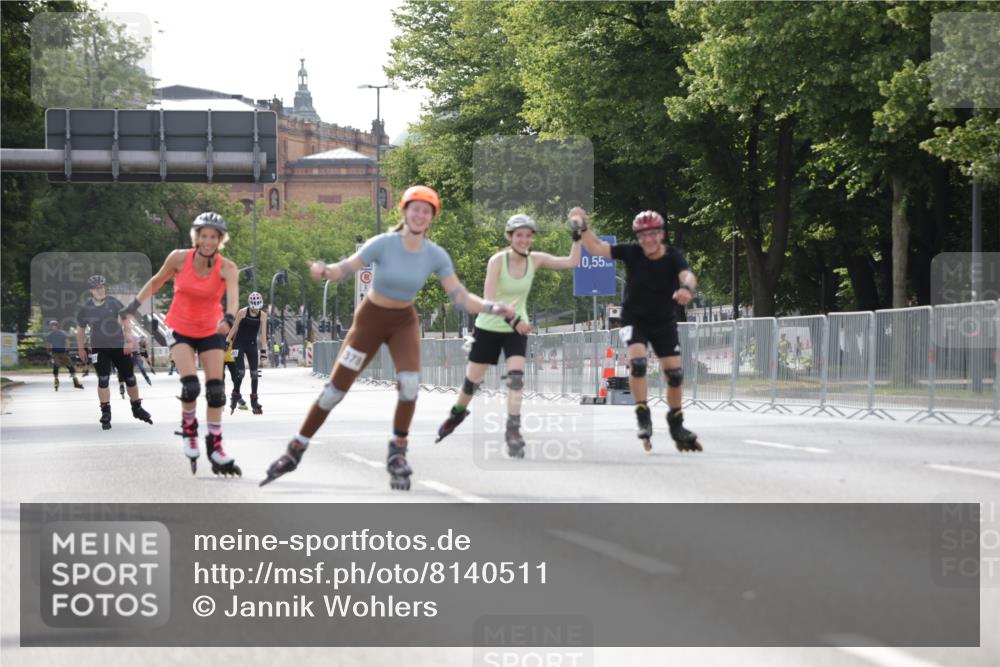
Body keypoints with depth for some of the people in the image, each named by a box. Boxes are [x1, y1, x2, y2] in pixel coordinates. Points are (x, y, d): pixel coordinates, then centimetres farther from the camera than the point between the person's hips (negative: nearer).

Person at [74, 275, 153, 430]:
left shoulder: (114, 303, -6)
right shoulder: (86, 308, -3)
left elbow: (125, 322, -6)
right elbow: (80, 329, 10)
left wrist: (128, 342, -14)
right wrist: (81, 349, 12)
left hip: (120, 347, 0)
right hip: (99, 349, 0)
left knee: (130, 379, 6)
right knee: (103, 380, -9)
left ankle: (137, 408, 25)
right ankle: (106, 414, 0)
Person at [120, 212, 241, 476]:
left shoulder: (227, 268, -20)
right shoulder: (179, 258, -17)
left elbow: (233, 294, -40)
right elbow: (157, 281, 2)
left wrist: (229, 318, -59)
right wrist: (135, 305, -2)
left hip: (211, 332, 1)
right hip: (181, 330, -1)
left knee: (216, 389, -5)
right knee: (190, 385, -19)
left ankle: (214, 446, 10)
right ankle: (188, 429, 10)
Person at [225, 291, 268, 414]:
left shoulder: (263, 316, -5)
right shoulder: (242, 312, -11)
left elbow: (263, 334, -4)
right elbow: (234, 328, -3)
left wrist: (264, 351, -8)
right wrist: (226, 342, -3)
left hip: (252, 344, 3)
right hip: (239, 344, -3)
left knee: (254, 373, -2)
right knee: (240, 372, -12)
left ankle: (254, 401, 7)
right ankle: (235, 395, 8)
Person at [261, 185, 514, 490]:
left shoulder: (436, 256, -12)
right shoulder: (383, 244, -21)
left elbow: (460, 297, -12)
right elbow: (344, 269, -29)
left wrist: (491, 307, -29)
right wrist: (324, 271, -51)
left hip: (404, 322, 2)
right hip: (371, 318, -2)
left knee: (410, 383, -22)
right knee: (335, 389, -2)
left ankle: (397, 456, -3)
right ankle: (294, 452, 12)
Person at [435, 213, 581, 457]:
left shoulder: (535, 260, -7)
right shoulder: (498, 261, -19)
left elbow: (572, 262, -12)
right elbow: (489, 299, -24)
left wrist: (578, 236, -20)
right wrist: (511, 319, -33)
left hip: (517, 329, 2)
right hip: (489, 327, -2)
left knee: (516, 377, -18)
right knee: (473, 379, 10)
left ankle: (513, 431, -11)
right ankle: (458, 413, 40)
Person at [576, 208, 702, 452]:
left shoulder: (673, 256, -18)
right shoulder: (631, 253, -17)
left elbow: (687, 275, -37)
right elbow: (596, 247, -22)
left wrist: (687, 288, -61)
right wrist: (582, 227, -39)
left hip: (664, 322, 1)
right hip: (634, 319, -1)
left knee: (675, 371, -1)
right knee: (637, 360, -26)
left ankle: (676, 425, 20)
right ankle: (643, 417, -15)